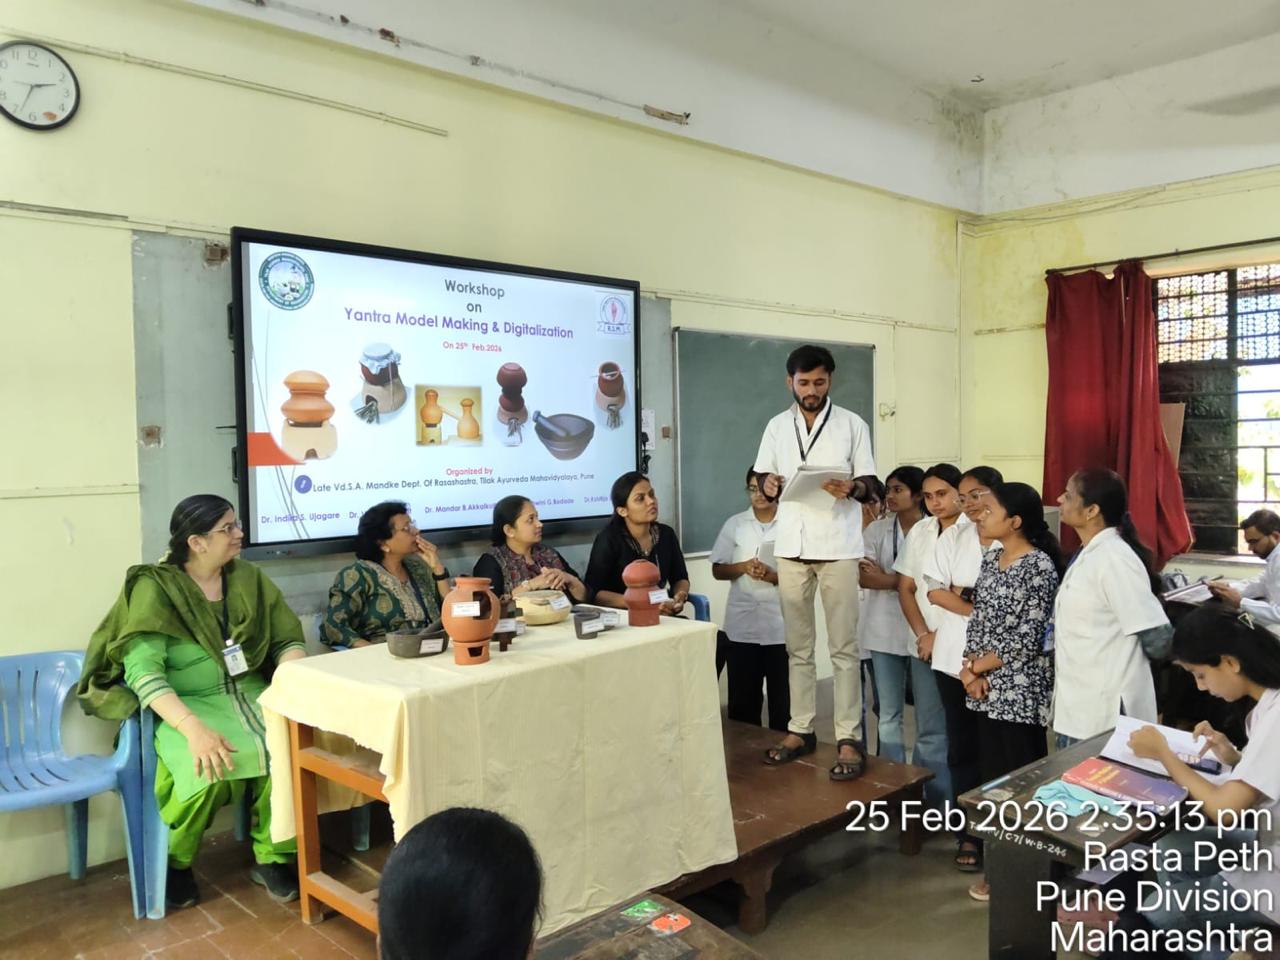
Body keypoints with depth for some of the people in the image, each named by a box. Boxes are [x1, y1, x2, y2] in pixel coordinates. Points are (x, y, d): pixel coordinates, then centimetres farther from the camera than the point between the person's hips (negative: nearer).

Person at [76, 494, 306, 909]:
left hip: (251, 695, 4)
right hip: (185, 706, -3)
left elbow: (288, 641, 6)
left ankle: (273, 857, -4)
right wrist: (194, 728, -34)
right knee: (209, 768, -34)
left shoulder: (248, 578, 5)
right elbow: (143, 672, -20)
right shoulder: (154, 588, -9)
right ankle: (173, 863, -3)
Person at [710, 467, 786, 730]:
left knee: (783, 699, 6)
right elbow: (718, 570, 7)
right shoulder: (734, 524, 6)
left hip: (781, 625, -2)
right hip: (743, 625, 2)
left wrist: (773, 576, -18)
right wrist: (743, 567, -11)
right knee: (742, 699, 8)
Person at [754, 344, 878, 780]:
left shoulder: (852, 424, 1)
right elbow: (766, 479, 14)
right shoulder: (777, 426, 10)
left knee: (843, 646, -1)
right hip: (791, 546, 3)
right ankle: (801, 729, 19)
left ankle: (849, 738, 4)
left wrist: (850, 488, -20)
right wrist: (769, 485, -9)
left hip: (838, 545, -3)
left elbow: (869, 486, 2)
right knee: (797, 645, 9)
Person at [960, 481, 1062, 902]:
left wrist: (978, 667, -9)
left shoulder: (1039, 566, -15)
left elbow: (1027, 640, -17)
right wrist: (970, 669, -3)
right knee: (992, 774, 14)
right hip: (987, 689, 8)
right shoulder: (990, 558, 9)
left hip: (1020, 690, -8)